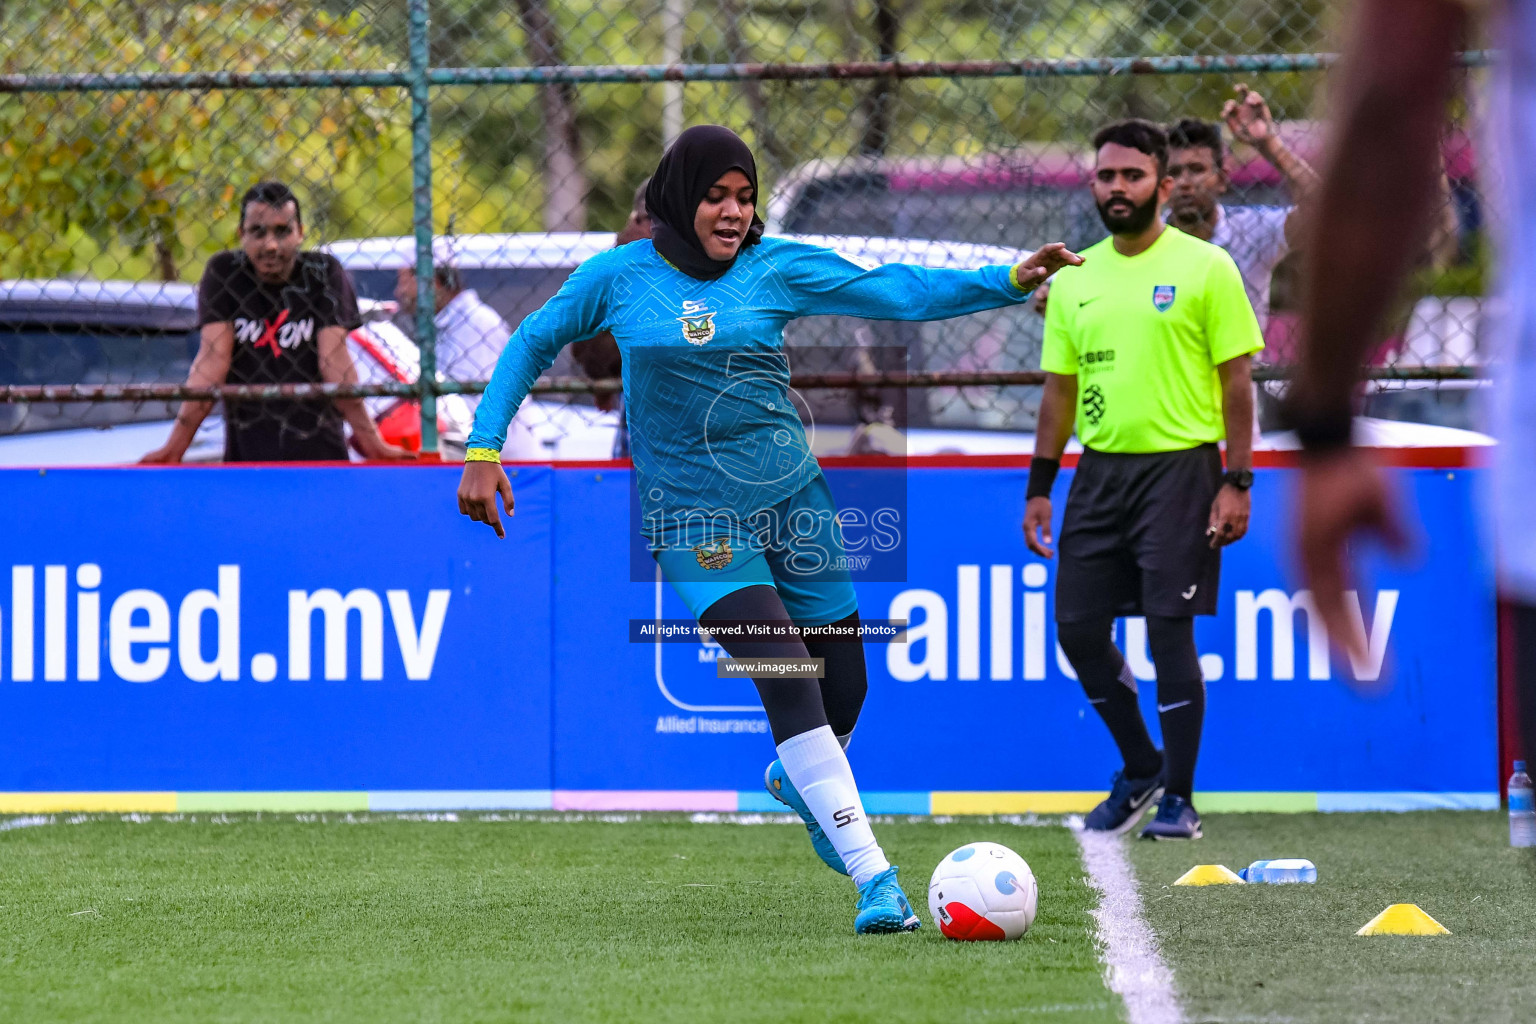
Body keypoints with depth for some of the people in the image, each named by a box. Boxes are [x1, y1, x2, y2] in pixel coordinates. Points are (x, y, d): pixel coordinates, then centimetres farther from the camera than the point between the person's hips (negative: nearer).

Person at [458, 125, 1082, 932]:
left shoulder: (776, 268, 0)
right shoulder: (621, 276, -1)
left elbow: (896, 293, -6)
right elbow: (533, 345, 11)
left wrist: (1010, 281, -17)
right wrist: (484, 450, 3)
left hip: (791, 501, 3)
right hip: (696, 523, -3)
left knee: (843, 688, 8)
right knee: (787, 676, -20)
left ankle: (798, 782, 46)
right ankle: (873, 876, -21)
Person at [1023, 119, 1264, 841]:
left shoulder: (1205, 267, -4)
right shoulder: (1073, 280, 10)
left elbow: (1236, 381, -5)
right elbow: (1059, 389, 15)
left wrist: (1236, 483, -11)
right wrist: (1039, 488, 10)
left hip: (1179, 469, -5)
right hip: (1098, 472, 5)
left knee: (1170, 633, -6)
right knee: (1077, 629, 4)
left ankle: (1179, 798, 5)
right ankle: (1140, 768, 23)